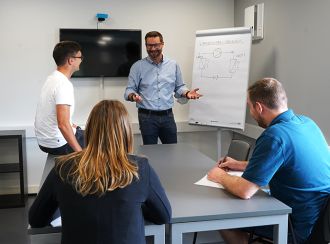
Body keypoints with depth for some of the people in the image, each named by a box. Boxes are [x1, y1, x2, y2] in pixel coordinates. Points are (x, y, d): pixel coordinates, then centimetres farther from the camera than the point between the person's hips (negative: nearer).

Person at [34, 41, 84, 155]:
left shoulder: (52, 78, 6)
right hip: (57, 144, -9)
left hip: (44, 140, 9)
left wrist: (72, 126, 16)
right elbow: (63, 125, -30)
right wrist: (80, 152, -26)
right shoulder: (64, 85, -24)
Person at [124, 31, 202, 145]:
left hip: (167, 115, 3)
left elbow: (179, 87, 13)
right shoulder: (138, 66, 0)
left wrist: (187, 93, -8)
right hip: (147, 117, -2)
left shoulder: (173, 65, 7)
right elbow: (130, 89, 1)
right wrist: (133, 96, -22)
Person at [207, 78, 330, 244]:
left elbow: (244, 191, -23)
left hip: (303, 229, -8)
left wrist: (221, 177, -4)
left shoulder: (274, 136, -25)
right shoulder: (306, 122, 1)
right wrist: (240, 165, 20)